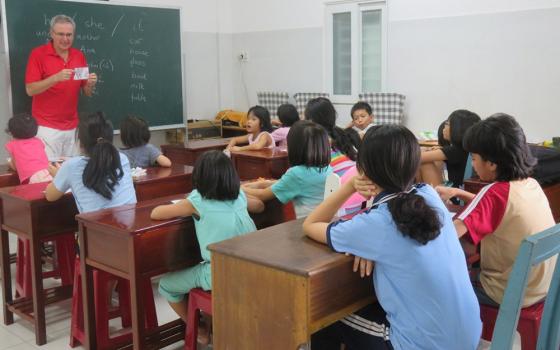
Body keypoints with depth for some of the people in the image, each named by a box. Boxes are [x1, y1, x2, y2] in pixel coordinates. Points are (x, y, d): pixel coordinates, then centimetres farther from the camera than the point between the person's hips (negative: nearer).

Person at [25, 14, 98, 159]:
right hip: (47, 127, -4)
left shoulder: (79, 55, 7)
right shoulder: (38, 54, -6)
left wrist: (90, 84, -12)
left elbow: (86, 93, 11)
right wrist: (56, 78, -24)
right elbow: (30, 89, -11)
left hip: (72, 126, 4)